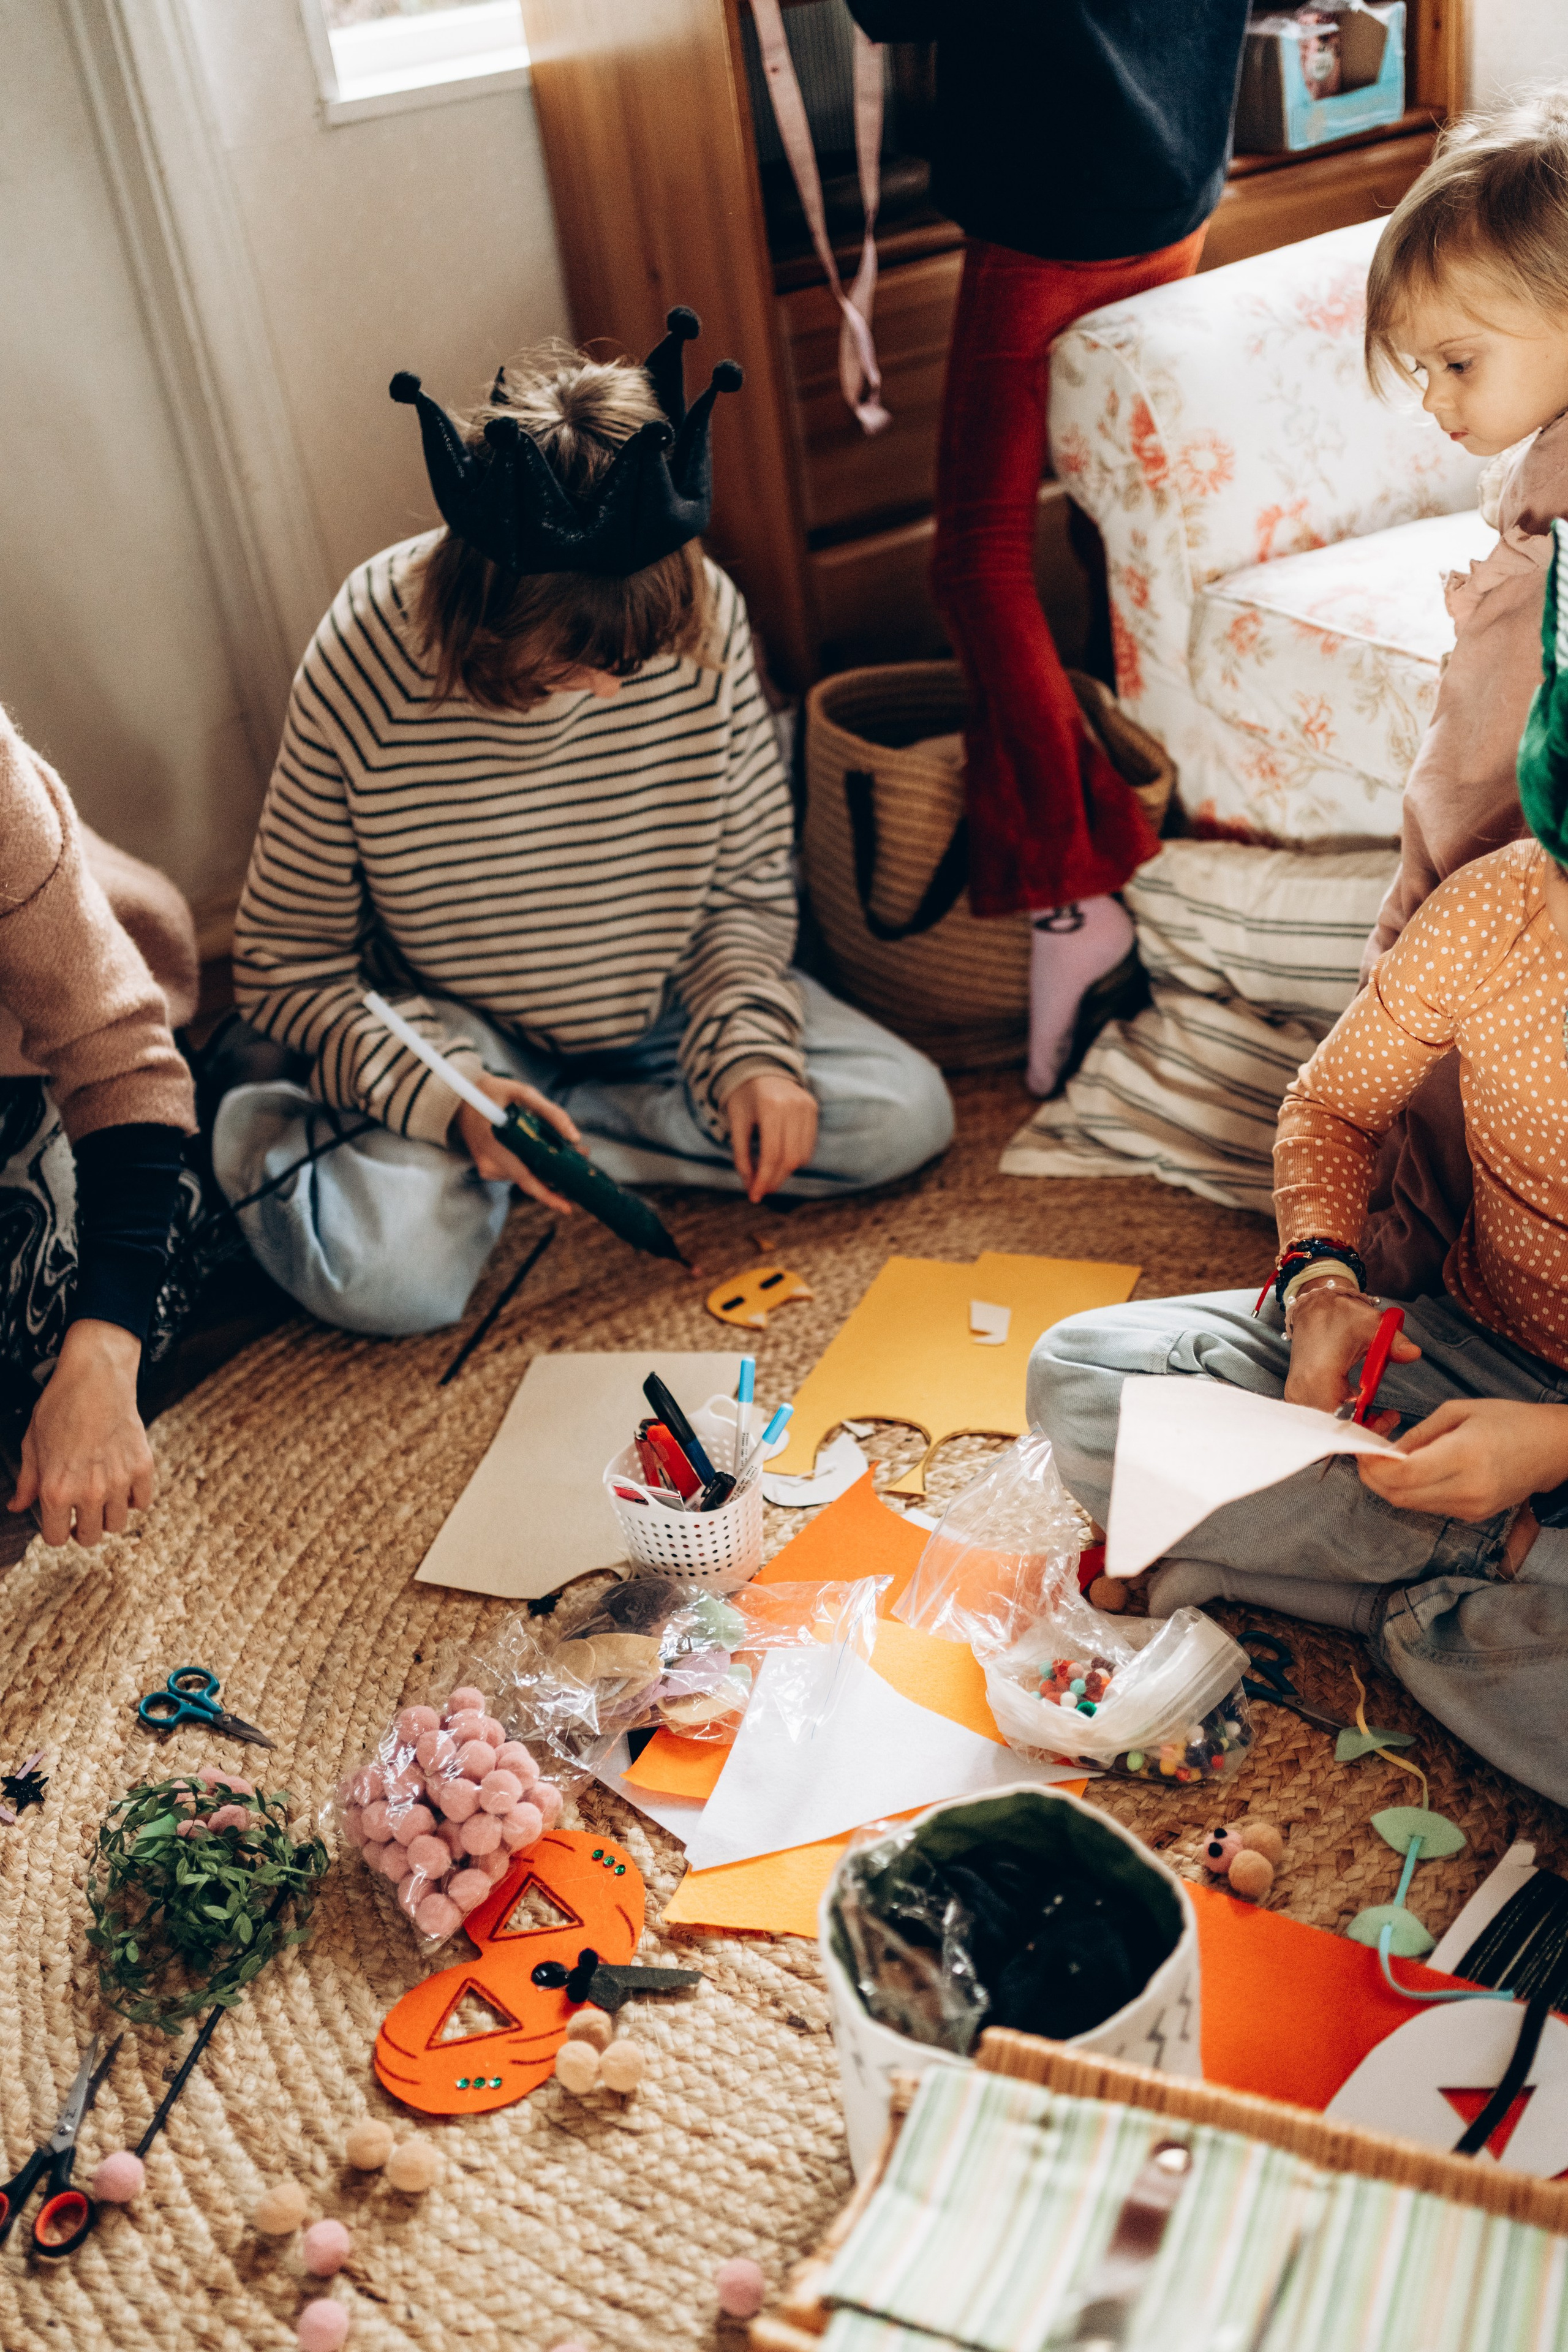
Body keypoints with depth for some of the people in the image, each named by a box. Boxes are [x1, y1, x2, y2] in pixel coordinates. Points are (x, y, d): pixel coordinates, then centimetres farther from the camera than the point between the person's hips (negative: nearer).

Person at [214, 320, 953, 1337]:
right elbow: (287, 962, -14)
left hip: (658, 1006, 4)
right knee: (390, 1278, -29)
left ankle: (555, 1128, -5)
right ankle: (279, 1132, 6)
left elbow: (748, 881, -3)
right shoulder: (367, 662, -25)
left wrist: (751, 1048, -20)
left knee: (907, 1115, -12)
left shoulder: (701, 616, -18)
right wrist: (447, 1097, -29)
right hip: (450, 1026, -4)